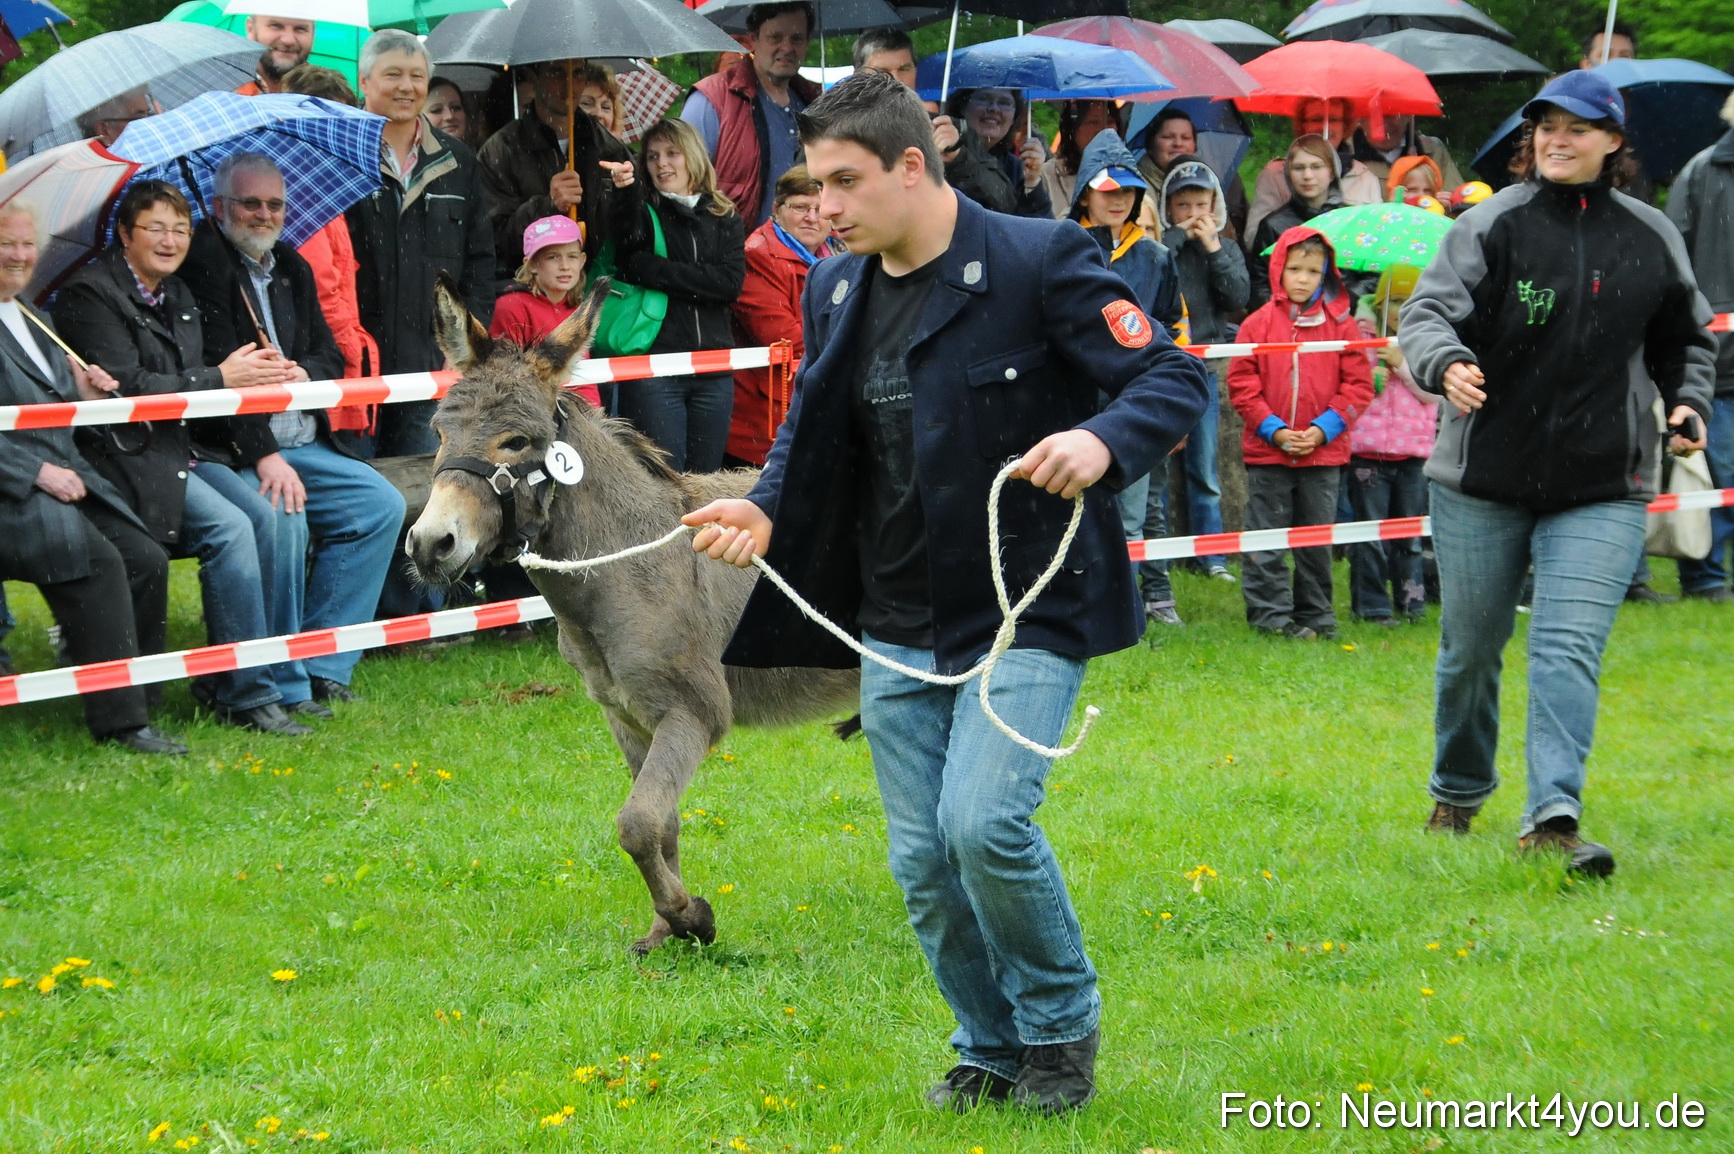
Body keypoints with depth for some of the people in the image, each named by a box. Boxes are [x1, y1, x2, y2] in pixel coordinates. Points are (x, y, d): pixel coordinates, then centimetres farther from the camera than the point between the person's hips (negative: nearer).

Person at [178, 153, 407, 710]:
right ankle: (284, 685, -20)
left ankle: (322, 665, 2)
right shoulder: (203, 263, -10)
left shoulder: (293, 269, 16)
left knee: (382, 506, -2)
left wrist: (304, 372, -8)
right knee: (283, 514, -31)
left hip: (303, 444, 8)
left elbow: (330, 357, 18)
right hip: (229, 449, -8)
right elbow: (217, 370, -19)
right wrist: (265, 455, -27)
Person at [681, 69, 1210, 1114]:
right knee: (923, 859, 6)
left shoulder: (1039, 261, -12)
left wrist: (1103, 440, -33)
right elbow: (817, 436, 17)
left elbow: (1174, 378, -13)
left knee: (985, 819, -20)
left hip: (1029, 607, -6)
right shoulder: (839, 292, 7)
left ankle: (1061, 1021, 5)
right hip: (899, 624, 6)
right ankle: (992, 1049, 27)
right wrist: (767, 510, -4)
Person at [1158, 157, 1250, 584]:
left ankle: (1213, 556, 12)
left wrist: (1213, 248, -6)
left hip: (1204, 368, 3)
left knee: (1204, 468, 8)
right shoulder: (1160, 244, 1)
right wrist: (1177, 237, -12)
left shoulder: (1226, 249, 12)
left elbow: (1238, 298, -3)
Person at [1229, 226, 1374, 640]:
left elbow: (1358, 385, 0)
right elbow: (1241, 383, -2)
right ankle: (1271, 612, 7)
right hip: (1267, 452, -1)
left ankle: (1316, 615, 18)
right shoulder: (1259, 323, 0)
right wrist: (1273, 430, -11)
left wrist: (1324, 428, -10)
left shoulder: (1341, 324, 2)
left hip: (1323, 453, 1)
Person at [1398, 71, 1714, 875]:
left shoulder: (1650, 238, 6)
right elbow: (1430, 312, -14)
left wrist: (1688, 402, 3)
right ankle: (1458, 793, 35)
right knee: (1470, 647, 13)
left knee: (1569, 648, -14)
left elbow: (1685, 340, 21)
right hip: (1484, 477, 0)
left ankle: (1553, 816, -20)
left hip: (1603, 488, 1)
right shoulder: (1491, 226, -4)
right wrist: (1447, 364, -35)